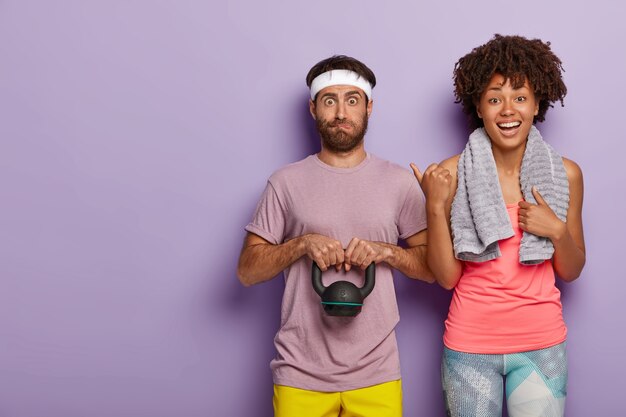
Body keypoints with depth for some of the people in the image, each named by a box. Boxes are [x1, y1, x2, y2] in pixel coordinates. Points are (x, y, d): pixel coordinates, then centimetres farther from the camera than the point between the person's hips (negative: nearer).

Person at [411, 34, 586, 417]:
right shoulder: (454, 173, -8)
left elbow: (571, 271, 6)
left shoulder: (565, 173, -2)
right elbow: (447, 276, -8)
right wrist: (436, 206, -19)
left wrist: (557, 230, -13)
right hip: (470, 343, -1)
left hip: (542, 343, 1)